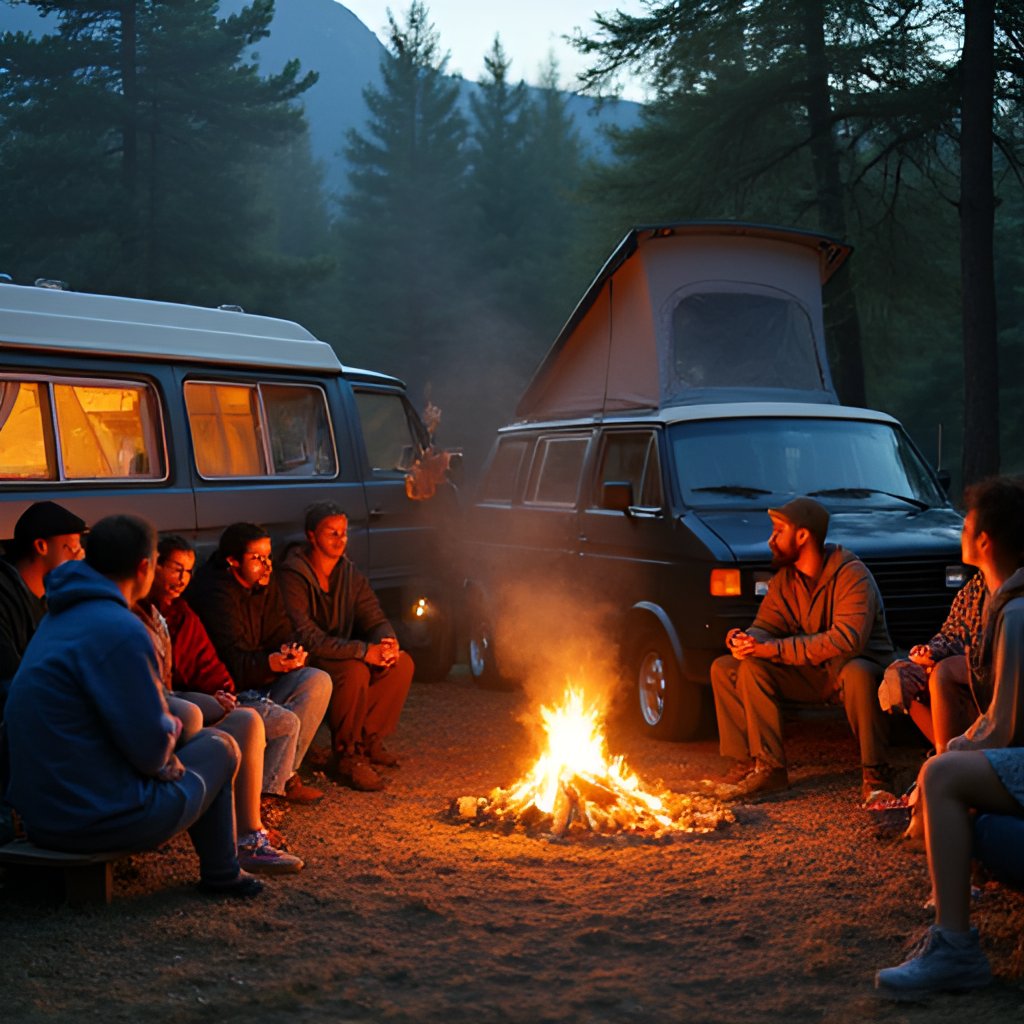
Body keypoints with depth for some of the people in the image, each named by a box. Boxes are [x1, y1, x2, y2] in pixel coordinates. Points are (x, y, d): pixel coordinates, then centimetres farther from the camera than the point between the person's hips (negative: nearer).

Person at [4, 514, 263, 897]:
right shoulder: (118, 630, -22)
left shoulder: (59, 618, 10)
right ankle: (220, 875, 29)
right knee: (219, 748, 11)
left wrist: (164, 722, 9)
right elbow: (151, 747, -20)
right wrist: (171, 726, 0)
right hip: (95, 819, -9)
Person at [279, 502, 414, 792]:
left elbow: (375, 620, 6)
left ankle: (368, 741, 1)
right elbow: (307, 639, -27)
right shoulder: (293, 578, -19)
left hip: (342, 657, 8)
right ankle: (347, 754, -16)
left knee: (402, 662, -11)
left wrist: (387, 642, -21)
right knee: (354, 670, -34)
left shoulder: (350, 575, 6)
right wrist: (363, 651, -34)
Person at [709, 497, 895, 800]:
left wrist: (774, 649, -33)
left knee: (857, 673, -44)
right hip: (812, 674, 6)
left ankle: (876, 773, -24)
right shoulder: (784, 580, 5)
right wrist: (745, 640, -24)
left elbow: (847, 639, -31)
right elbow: (764, 627, 4)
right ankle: (765, 766, -12)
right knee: (725, 669, -12)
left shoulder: (851, 575, -19)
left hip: (860, 662, -6)